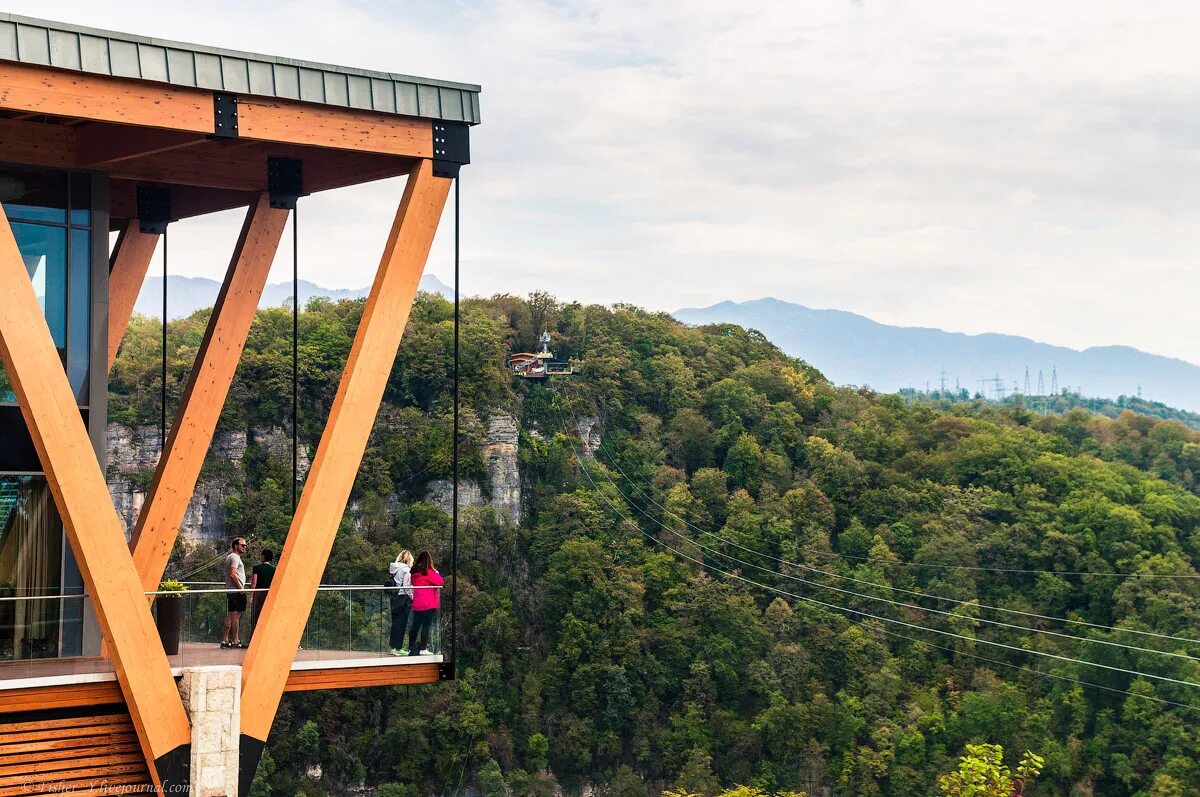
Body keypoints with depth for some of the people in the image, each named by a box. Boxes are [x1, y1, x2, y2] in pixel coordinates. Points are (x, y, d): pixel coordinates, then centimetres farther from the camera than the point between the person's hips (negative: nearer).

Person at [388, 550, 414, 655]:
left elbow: (392, 583, 8)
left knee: (395, 622, 13)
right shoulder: (406, 570, -12)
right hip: (403, 598, -7)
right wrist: (412, 597, -6)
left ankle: (393, 646, 17)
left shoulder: (393, 569, 8)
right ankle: (398, 648, 1)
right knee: (402, 623, -1)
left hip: (394, 598, 7)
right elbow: (406, 587, -15)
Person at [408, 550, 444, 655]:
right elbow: (440, 582, -12)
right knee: (426, 626, -2)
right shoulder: (428, 572, -11)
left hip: (417, 604, 6)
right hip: (429, 604, -6)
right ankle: (423, 648, -4)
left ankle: (411, 648, 14)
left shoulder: (414, 572, 8)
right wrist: (436, 573, 1)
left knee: (415, 626, 11)